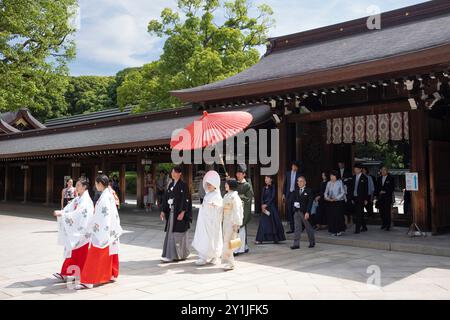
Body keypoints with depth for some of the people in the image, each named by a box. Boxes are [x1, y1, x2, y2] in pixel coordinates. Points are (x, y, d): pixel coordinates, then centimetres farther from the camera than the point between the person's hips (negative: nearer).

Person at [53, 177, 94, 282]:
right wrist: (60, 212, -12)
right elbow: (69, 208, 6)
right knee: (71, 251, 10)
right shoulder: (78, 199, 13)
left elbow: (77, 213, -24)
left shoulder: (86, 200, -15)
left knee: (81, 254, 0)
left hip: (82, 232, -8)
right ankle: (65, 274, 16)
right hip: (75, 231, 8)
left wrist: (62, 213, -25)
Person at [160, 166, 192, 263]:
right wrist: (163, 211, 8)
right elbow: (166, 198, 14)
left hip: (179, 213, -7)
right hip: (171, 212, 7)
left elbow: (186, 199, -14)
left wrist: (182, 212, -21)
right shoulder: (171, 185, 12)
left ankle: (181, 255, 7)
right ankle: (170, 255, 13)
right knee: (170, 234, 7)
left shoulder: (183, 185, -9)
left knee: (178, 234, -3)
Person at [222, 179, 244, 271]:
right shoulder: (226, 196, 13)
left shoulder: (234, 196, -13)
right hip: (226, 221, 9)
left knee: (228, 242, -10)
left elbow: (236, 211, -15)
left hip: (232, 222, -9)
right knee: (226, 241, 11)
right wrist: (222, 221, 16)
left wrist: (236, 225, -17)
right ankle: (229, 262, 19)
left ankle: (230, 263, -3)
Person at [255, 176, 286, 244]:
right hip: (264, 207, 5)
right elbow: (262, 197, 5)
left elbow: (273, 197, -11)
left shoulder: (273, 187, -4)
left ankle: (276, 238, 11)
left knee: (274, 222, 1)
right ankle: (260, 239, 1)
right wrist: (262, 205, -10)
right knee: (263, 222, 1)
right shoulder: (264, 188, 11)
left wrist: (266, 204, -15)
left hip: (271, 206, -5)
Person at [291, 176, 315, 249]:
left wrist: (307, 212, -18)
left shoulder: (309, 190, -6)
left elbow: (310, 202, -11)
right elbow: (293, 200, 19)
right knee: (297, 228, 0)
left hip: (305, 212, -4)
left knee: (309, 228, 9)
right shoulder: (296, 191, 12)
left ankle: (312, 242, 26)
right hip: (297, 212, 4)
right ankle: (296, 244, 0)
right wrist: (295, 204, -3)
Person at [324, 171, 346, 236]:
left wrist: (336, 198, -15)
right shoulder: (329, 183, 9)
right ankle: (333, 231, 11)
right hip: (330, 202, 4)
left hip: (339, 202, -4)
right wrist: (327, 197, -8)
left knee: (338, 216, -5)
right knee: (331, 216, 1)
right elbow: (326, 192, 13)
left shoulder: (340, 182, -3)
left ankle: (339, 231, 7)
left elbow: (343, 192, -6)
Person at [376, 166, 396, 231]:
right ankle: (384, 224, 17)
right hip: (380, 198, 4)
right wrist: (377, 196, 9)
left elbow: (392, 188, -3)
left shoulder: (390, 178, 1)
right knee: (381, 211, 3)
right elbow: (377, 188, 16)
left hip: (387, 197, -4)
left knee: (387, 211, -7)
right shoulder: (379, 179, 15)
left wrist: (385, 191, -10)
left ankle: (388, 225, -1)